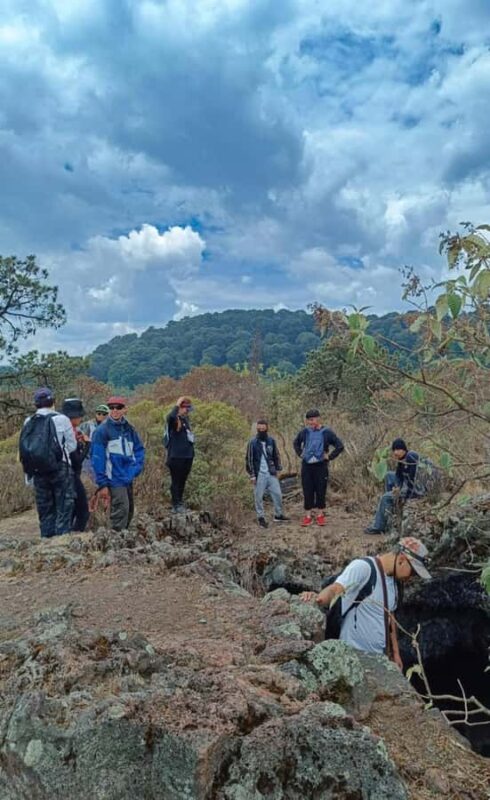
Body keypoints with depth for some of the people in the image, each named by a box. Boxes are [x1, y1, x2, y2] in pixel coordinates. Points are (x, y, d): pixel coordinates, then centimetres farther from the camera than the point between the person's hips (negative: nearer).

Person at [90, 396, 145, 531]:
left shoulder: (129, 429, 10)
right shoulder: (102, 430, -8)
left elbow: (139, 450, 12)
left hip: (127, 478, 7)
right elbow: (97, 458, -12)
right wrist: (102, 483, -15)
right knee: (121, 510, -12)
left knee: (129, 510, 14)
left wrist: (135, 469, -4)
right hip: (114, 478, -7)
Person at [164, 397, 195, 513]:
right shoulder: (174, 419, -12)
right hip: (176, 456, -8)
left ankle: (180, 503, 25)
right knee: (176, 481, 0)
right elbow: (170, 417, -38)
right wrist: (177, 405, -24)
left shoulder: (186, 419, 14)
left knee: (183, 481, 14)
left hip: (187, 456, 8)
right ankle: (176, 505, 7)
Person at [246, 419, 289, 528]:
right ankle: (261, 518, 16)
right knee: (259, 497, 3)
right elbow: (249, 459, -6)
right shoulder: (253, 443, -6)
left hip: (271, 474, 4)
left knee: (278, 494, 7)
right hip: (259, 475, -3)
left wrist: (278, 469, 5)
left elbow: (276, 456, 13)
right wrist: (252, 475, -9)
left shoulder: (271, 441, 4)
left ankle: (278, 515, 23)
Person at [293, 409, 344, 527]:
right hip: (306, 466, 2)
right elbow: (296, 443, 22)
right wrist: (300, 454, 10)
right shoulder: (304, 431, 3)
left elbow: (340, 446, -2)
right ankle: (308, 515, 15)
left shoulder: (326, 432, -5)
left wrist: (330, 457, -6)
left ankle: (320, 515, 19)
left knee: (321, 491, 4)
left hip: (321, 466, -2)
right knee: (307, 492, 5)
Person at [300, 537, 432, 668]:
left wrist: (396, 653, 21)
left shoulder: (392, 582, 10)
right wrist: (317, 598, -50)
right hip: (355, 654, -8)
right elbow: (335, 589, -30)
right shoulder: (362, 567, -17)